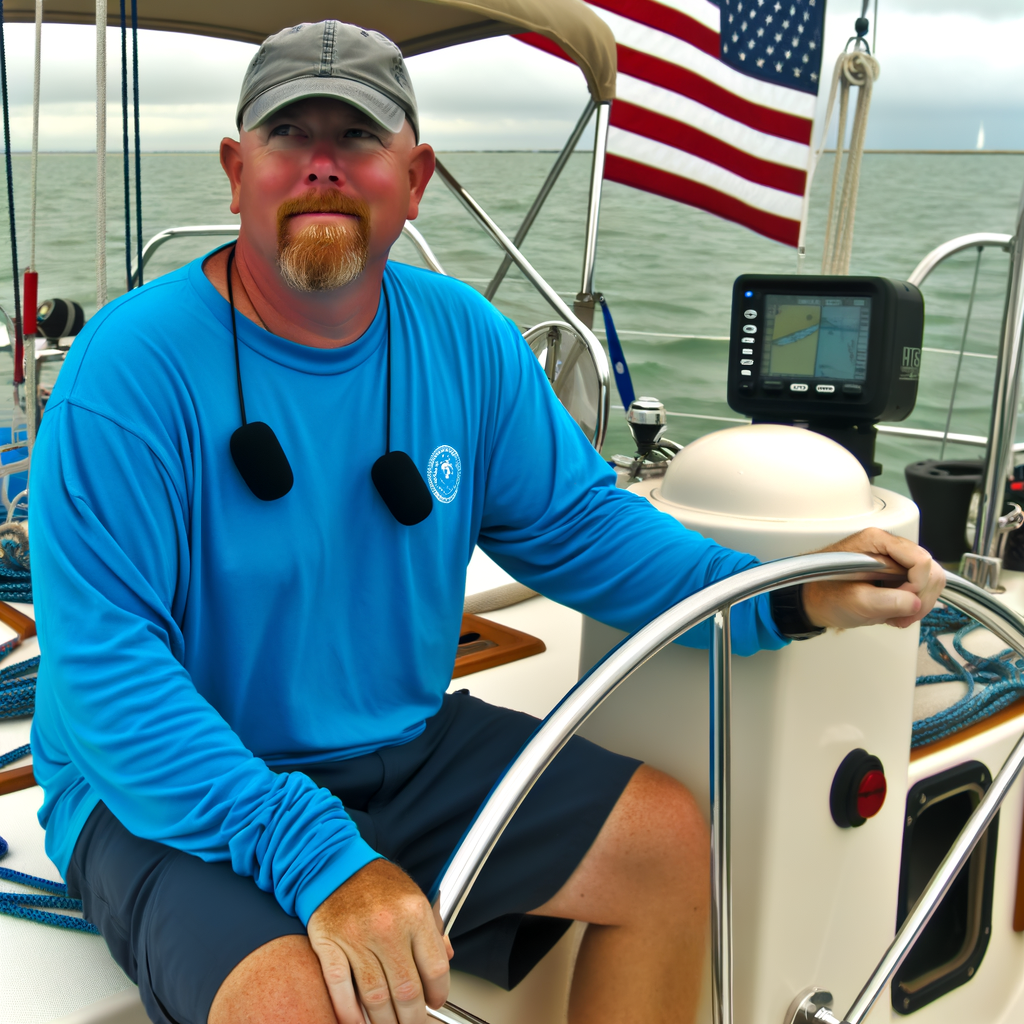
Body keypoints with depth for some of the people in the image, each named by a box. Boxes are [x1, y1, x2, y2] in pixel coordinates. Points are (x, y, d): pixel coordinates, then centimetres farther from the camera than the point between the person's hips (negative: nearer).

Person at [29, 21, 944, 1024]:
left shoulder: (464, 338, -1)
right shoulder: (134, 365, -19)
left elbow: (575, 524, 5)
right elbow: (104, 664, -24)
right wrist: (314, 859, -34)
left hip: (403, 748, 6)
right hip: (173, 795, -5)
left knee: (668, 839, 2)